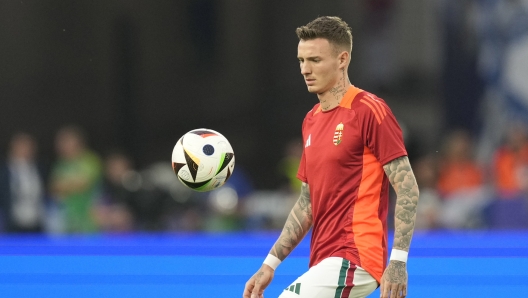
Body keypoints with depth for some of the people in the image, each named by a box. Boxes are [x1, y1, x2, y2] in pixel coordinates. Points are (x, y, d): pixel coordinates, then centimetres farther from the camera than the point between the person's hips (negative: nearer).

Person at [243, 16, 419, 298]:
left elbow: (407, 188, -12)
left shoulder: (369, 111, -9)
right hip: (325, 264, 9)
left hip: (353, 261, -9)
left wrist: (398, 261, -19)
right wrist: (270, 264, 16)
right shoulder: (311, 121, 17)